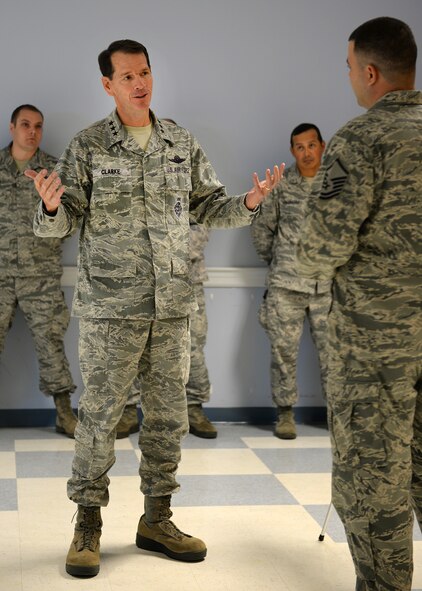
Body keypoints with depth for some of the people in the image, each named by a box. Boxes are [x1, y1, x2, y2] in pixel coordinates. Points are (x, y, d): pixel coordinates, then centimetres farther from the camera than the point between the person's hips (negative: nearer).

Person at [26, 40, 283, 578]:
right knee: (100, 416, 0)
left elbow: (207, 205, 15)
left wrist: (248, 202, -4)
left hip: (172, 306, 4)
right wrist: (51, 207, -28)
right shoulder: (87, 147, -2)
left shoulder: (183, 145, 9)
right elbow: (59, 224, -5)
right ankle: (88, 524, 16)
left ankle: (156, 520, 24)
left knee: (168, 413, 9)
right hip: (110, 308, -4)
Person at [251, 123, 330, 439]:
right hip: (286, 285, -1)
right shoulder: (280, 185, 1)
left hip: (328, 284, 1)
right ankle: (285, 413, 13)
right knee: (284, 349, 2)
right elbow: (262, 228, 9)